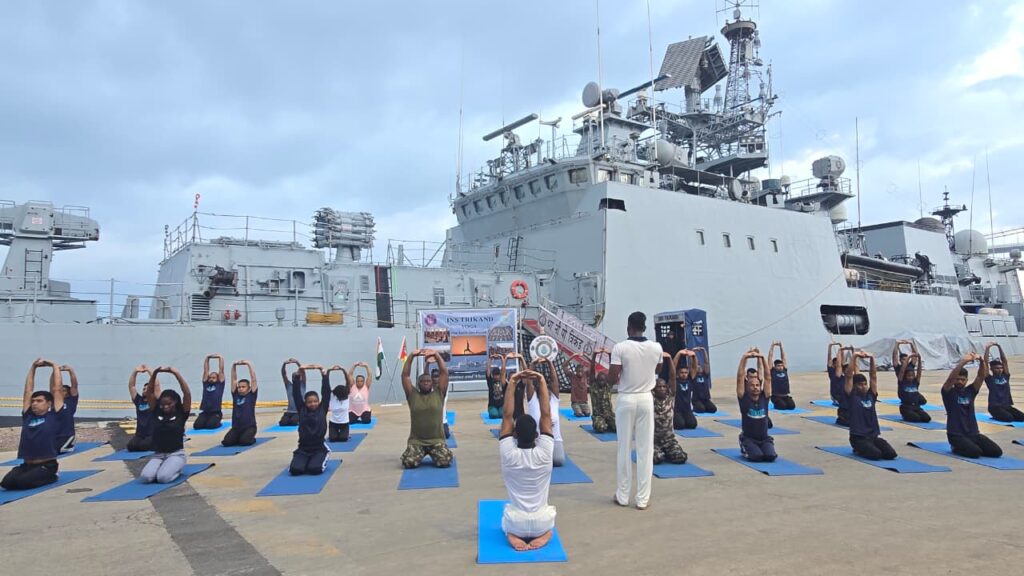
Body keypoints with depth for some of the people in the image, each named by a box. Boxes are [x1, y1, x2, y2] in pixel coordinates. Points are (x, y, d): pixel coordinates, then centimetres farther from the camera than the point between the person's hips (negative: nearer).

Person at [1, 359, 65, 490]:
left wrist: (55, 366, 4)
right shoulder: (28, 416, 9)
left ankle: (50, 478, 3)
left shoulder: (53, 416, -3)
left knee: (22, 482, -26)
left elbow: (56, 389, -3)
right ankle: (36, 476, 10)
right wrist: (33, 367, 15)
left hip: (46, 465, -5)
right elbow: (28, 390, 13)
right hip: (26, 464, 5)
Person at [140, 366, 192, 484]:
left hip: (176, 454, -3)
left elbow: (187, 393, -18)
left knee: (163, 478, -29)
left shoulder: (181, 413, -4)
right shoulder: (157, 412, 5)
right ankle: (163, 467, 9)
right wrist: (154, 373, -18)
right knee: (145, 477, -25)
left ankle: (176, 469, 6)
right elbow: (150, 392, -3)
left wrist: (176, 374, -25)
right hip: (157, 454, 3)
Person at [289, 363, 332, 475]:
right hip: (303, 448, 2)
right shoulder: (302, 410, 4)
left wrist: (322, 370, -10)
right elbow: (296, 393, -2)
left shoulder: (323, 409, 1)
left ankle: (322, 461, 11)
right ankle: (306, 461, 14)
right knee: (295, 470, -22)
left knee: (315, 469, -26)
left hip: (319, 448, -2)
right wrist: (300, 372, -9)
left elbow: (326, 391, -5)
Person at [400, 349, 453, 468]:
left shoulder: (439, 394, 6)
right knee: (409, 463, -23)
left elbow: (444, 372, -1)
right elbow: (405, 375, 0)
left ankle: (432, 454, 16)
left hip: (437, 440, 0)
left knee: (445, 462, -22)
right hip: (416, 441, 0)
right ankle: (422, 454, 14)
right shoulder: (413, 395, 6)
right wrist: (411, 356, -7)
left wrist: (436, 355, -9)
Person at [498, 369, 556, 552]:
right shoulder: (544, 453, -15)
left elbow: (507, 416, -14)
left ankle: (514, 534, 2)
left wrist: (511, 383, -17)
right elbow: (546, 415, -15)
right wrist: (542, 382, -17)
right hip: (541, 523, 1)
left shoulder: (508, 454, -16)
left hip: (516, 523, -1)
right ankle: (542, 534, 4)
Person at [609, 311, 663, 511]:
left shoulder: (620, 348, -13)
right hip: (646, 399, 2)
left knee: (624, 449, 8)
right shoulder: (656, 348, -2)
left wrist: (612, 376, 7)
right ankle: (643, 499, 10)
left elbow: (612, 379, -14)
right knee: (646, 450, 6)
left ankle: (622, 496, 16)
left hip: (626, 400, -2)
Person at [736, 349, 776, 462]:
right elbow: (740, 377, -14)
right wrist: (745, 358, -17)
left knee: (771, 456, -23)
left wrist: (762, 358, -13)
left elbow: (767, 376, -5)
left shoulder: (764, 397, 0)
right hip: (748, 439, -3)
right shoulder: (744, 398, -7)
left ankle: (763, 448, 13)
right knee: (757, 456, -27)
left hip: (764, 438, 3)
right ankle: (745, 449, 8)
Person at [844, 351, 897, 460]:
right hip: (858, 437, -5)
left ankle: (870, 447, 15)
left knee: (891, 454, -15)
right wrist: (854, 357, -15)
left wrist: (872, 358, -7)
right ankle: (859, 449, 7)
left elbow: (873, 375, 5)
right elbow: (849, 376, -12)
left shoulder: (871, 395, 10)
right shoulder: (851, 396, -3)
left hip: (874, 435, 5)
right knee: (876, 454, -26)